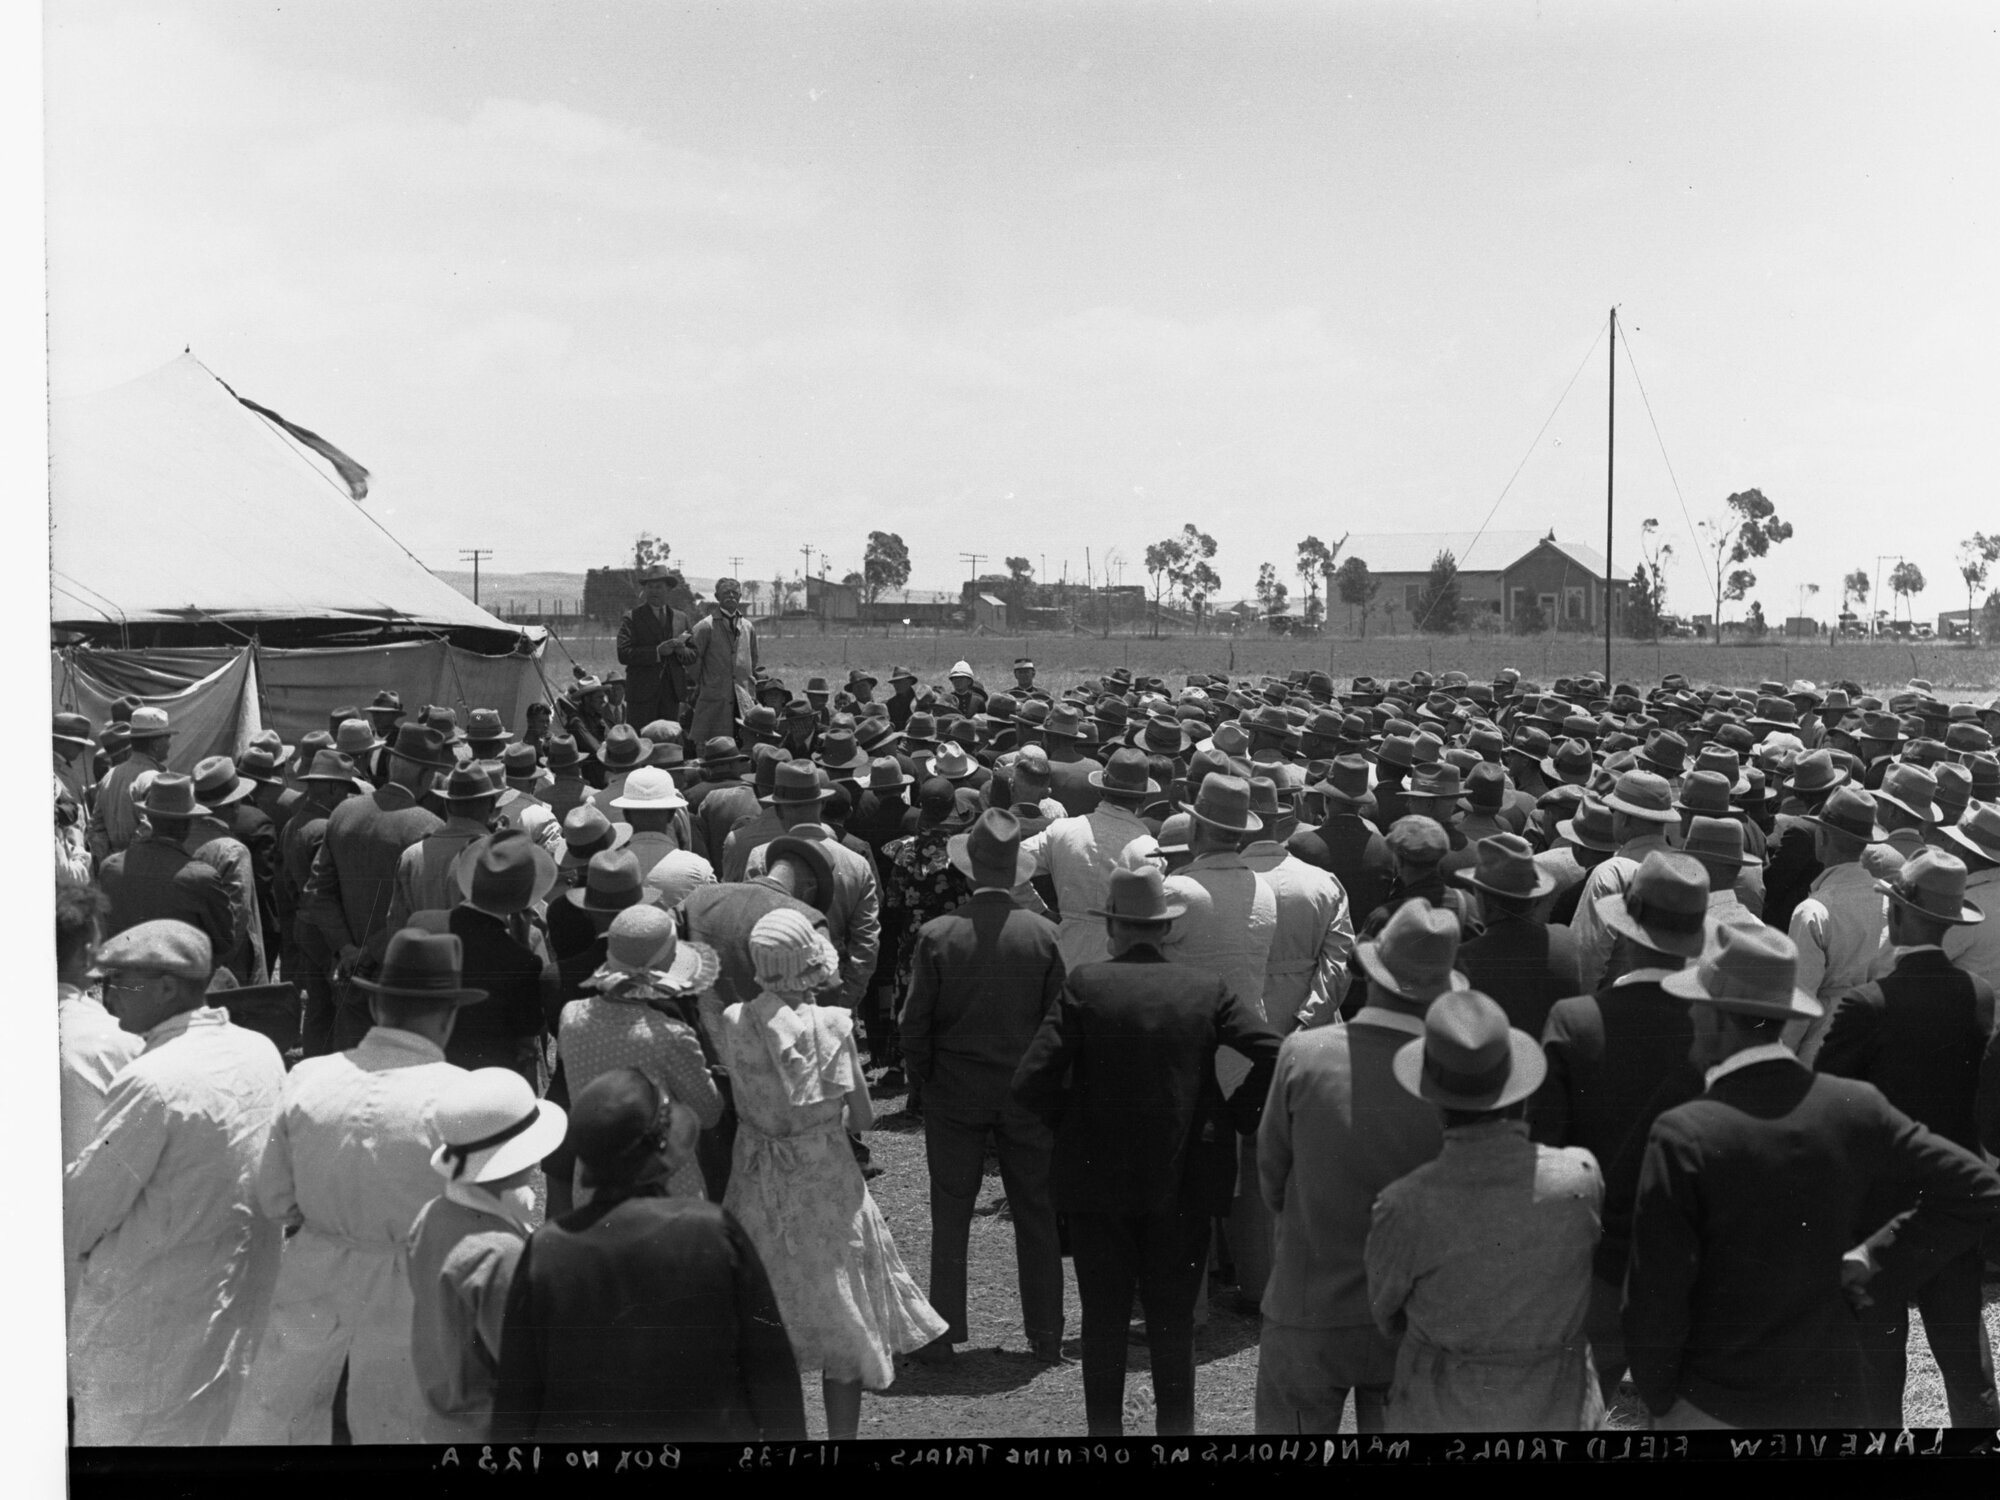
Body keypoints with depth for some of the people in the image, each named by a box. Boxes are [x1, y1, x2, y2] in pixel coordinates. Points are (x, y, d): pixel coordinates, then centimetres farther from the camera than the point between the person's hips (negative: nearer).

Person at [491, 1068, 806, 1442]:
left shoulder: (545, 1250, -14)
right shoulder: (714, 1234, -18)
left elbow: (515, 1397, -5)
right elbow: (770, 1369, -9)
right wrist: (787, 1435, 4)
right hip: (709, 1433, -1)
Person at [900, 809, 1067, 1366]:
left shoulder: (937, 934, -13)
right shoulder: (1042, 933, -11)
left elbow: (915, 1022, -9)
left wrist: (927, 1080, 7)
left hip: (954, 1093, 0)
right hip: (1026, 1092, 1)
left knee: (950, 1216, 11)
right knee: (1036, 1216, 12)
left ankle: (942, 1333, 17)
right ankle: (1045, 1337, 20)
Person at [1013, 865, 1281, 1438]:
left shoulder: (1084, 984, -9)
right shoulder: (1207, 988, -2)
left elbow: (1031, 1079, -14)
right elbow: (1275, 1055, -10)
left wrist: (1069, 1122, 3)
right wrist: (1236, 1118, 1)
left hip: (1097, 1178, -1)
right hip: (1184, 1181, 1)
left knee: (1103, 1320, 12)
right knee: (1174, 1321, 14)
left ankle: (1106, 1428, 20)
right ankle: (1176, 1428, 21)